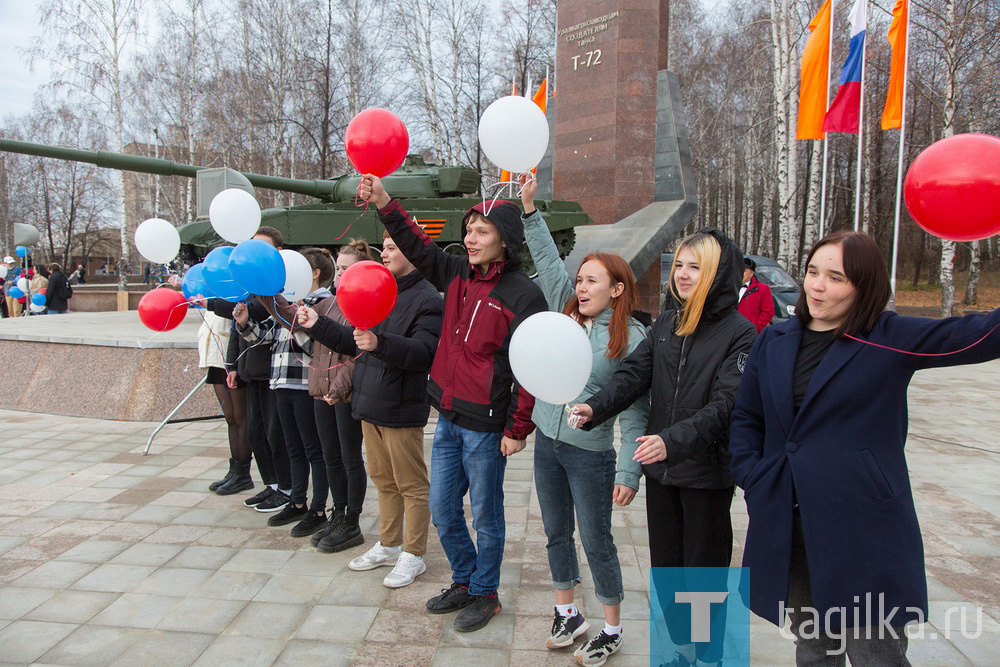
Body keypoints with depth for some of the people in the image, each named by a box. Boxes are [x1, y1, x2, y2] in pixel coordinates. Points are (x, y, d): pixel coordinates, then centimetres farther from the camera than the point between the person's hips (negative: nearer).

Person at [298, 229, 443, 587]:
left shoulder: (427, 299, -14)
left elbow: (424, 352, -26)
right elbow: (355, 342, 18)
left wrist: (380, 343, -36)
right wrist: (318, 324, 13)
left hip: (401, 409, -9)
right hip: (371, 404, 9)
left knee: (411, 484, 5)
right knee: (383, 480, 19)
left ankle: (413, 555, 19)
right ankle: (388, 546, 34)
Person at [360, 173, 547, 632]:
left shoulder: (522, 294, -15)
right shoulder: (459, 274, 6)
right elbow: (420, 248, 12)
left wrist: (518, 429, -15)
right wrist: (384, 203, 0)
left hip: (486, 426, -7)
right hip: (448, 417, 7)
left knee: (485, 517, 10)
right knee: (442, 509, 17)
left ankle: (485, 595, 32)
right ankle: (464, 582, 38)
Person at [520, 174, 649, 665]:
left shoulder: (632, 338, -12)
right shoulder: (566, 314, 2)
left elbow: (635, 410, -14)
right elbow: (549, 261, 4)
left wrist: (629, 471, -16)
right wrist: (529, 207, 0)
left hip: (590, 453, -6)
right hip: (546, 443, 6)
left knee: (596, 541, 7)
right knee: (557, 534, 17)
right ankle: (567, 615, 36)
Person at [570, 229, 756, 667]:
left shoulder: (740, 333, -12)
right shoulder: (666, 323, 5)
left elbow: (726, 405, -22)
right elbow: (634, 373, -4)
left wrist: (674, 439, -35)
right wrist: (596, 407, -21)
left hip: (707, 472, -5)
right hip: (661, 468, 6)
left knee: (704, 569, 10)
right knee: (665, 566, 18)